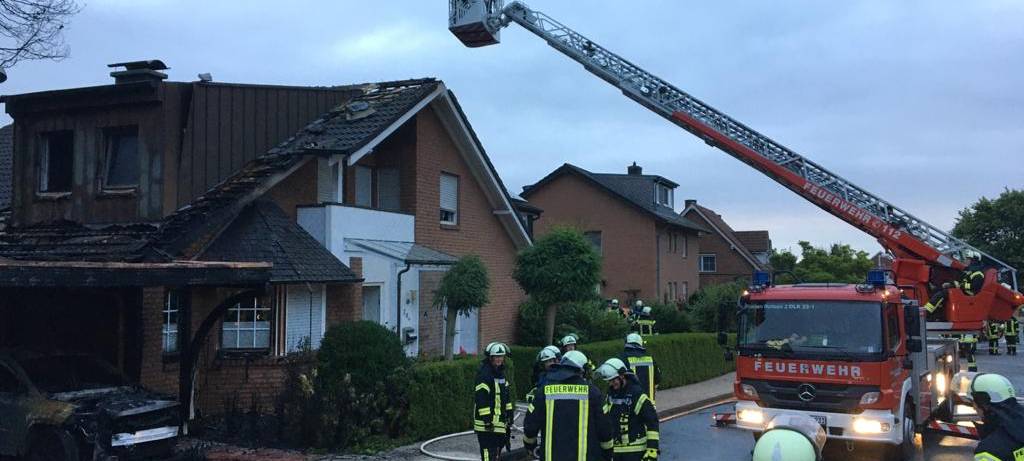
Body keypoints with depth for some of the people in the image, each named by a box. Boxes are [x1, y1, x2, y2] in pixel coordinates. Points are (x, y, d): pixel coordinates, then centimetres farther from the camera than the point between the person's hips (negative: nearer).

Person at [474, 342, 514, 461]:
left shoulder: (500, 372, 16)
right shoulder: (484, 374, -15)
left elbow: (506, 396, 23)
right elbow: (481, 398, -20)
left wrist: (510, 414, 20)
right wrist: (486, 419, -22)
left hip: (500, 421, 10)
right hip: (487, 423, -10)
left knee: (497, 450, 17)